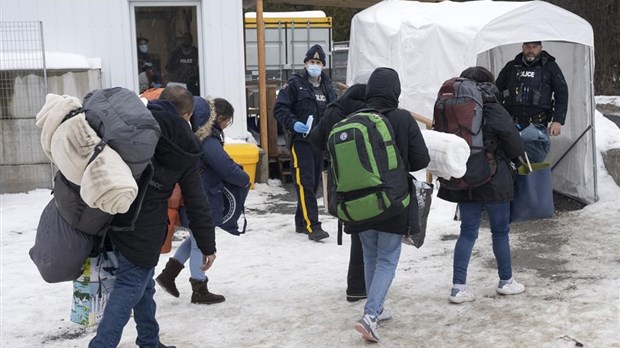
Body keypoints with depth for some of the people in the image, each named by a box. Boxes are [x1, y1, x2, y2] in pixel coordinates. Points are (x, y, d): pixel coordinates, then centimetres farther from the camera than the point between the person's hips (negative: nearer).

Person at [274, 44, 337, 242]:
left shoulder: (328, 87, 13)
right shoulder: (295, 84, -4)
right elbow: (279, 108, -6)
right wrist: (293, 123, -21)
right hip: (301, 141, -6)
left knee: (314, 183, 10)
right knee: (305, 184, -12)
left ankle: (301, 223, 22)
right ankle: (312, 226, -12)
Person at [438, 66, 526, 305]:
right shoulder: (494, 111, -13)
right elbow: (516, 147, -9)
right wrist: (501, 156, 10)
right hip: (494, 181, -4)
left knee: (468, 231, 10)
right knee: (500, 231, 12)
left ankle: (458, 287, 5)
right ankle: (506, 281, 26)